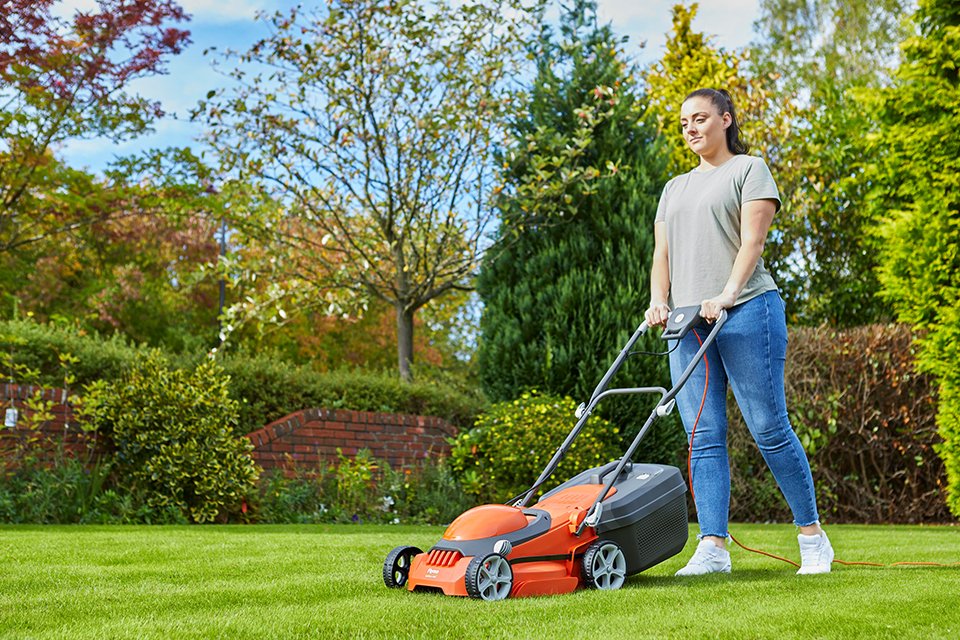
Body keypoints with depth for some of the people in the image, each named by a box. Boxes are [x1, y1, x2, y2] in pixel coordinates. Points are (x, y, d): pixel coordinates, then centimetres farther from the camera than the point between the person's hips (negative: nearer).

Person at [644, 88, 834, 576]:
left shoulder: (749, 169, 7)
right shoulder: (675, 189, 25)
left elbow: (752, 240, -6)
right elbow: (662, 255, 17)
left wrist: (727, 294, -20)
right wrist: (658, 302, -2)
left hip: (745, 313, -5)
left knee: (769, 428, -6)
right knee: (703, 438, -3)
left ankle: (812, 536, 5)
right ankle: (713, 548, -5)